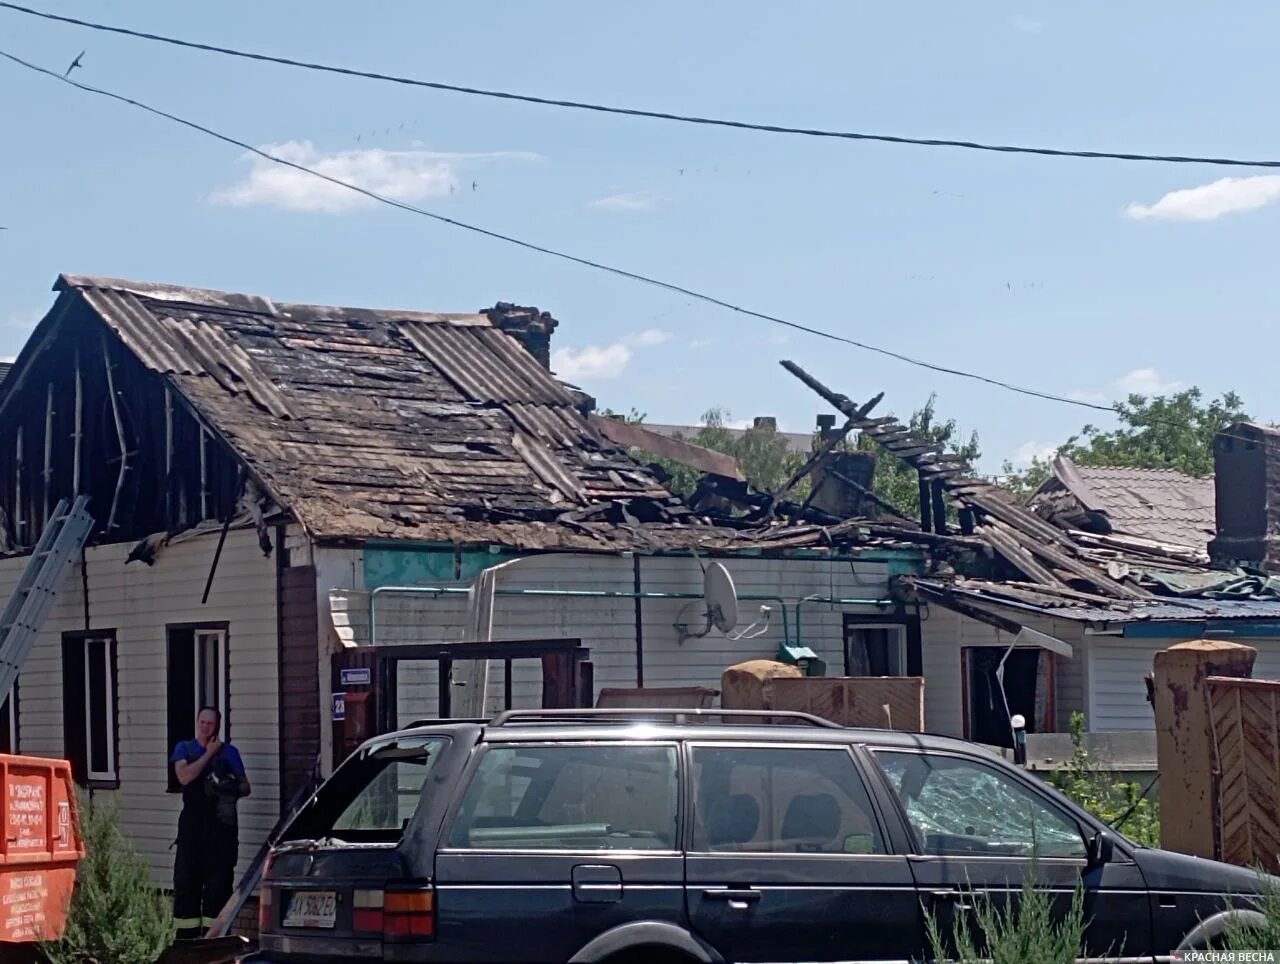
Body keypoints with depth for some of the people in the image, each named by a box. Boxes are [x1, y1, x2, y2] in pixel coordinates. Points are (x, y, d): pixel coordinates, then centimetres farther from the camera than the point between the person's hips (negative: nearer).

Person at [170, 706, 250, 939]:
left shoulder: (229, 752, 9)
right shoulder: (184, 749, 10)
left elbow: (245, 787, 10)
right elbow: (185, 777, -9)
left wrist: (231, 789, -11)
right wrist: (209, 754, -7)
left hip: (221, 826, 0)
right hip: (192, 825, 1)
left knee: (218, 882, -2)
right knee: (186, 880, -1)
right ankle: (186, 936, 3)